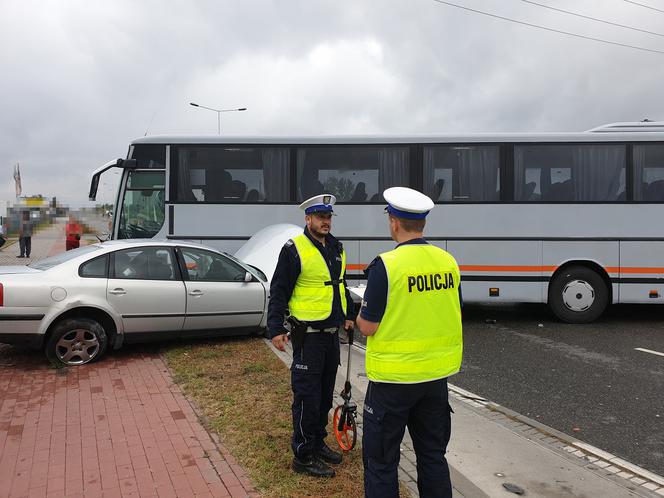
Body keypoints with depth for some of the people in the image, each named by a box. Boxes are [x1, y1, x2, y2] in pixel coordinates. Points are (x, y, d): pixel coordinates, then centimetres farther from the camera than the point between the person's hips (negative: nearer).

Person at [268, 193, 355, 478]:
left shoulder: (336, 248, 11)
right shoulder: (294, 250, -12)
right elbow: (278, 292, -11)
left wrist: (348, 315, 26)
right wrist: (276, 329, -15)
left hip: (332, 332, 8)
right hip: (308, 334, -7)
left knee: (325, 393, 17)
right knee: (307, 396, -1)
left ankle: (318, 442, 33)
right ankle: (303, 456, 12)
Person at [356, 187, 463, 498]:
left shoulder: (386, 265, -18)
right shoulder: (448, 261, 0)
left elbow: (368, 327, -15)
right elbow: (454, 316, 10)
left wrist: (362, 311, 5)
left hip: (394, 377, -6)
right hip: (437, 374, 6)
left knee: (381, 461, 10)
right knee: (433, 455, 21)